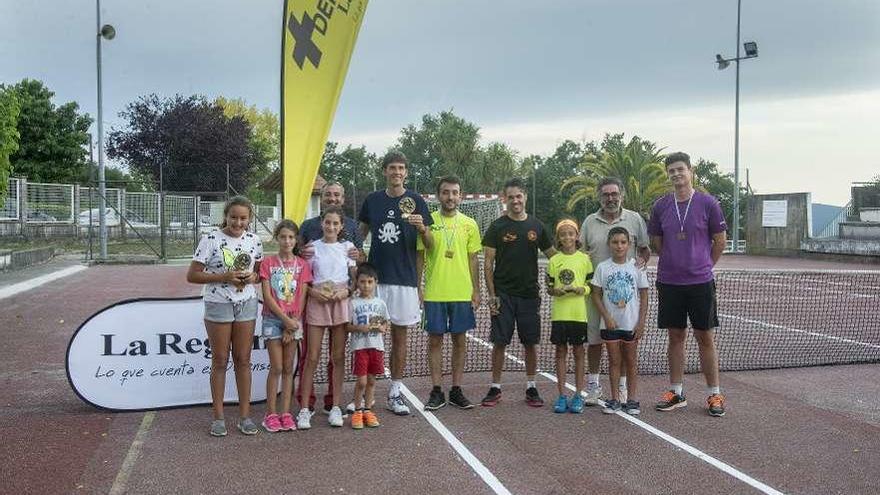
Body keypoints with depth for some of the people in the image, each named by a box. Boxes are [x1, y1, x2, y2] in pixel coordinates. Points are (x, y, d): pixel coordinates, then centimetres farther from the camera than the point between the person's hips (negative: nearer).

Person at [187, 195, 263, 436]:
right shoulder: (210, 240, -10)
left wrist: (252, 277, -9)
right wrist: (223, 276, -20)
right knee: (220, 361, 5)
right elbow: (191, 275, -10)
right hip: (218, 305, -3)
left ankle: (245, 415, 16)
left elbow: (260, 272, 14)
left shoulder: (254, 241, 2)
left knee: (243, 360, 8)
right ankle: (218, 417, 15)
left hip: (246, 305, 3)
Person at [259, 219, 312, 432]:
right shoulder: (268, 263, -2)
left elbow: (301, 298, 0)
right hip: (273, 319, -2)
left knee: (288, 368, 6)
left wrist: (293, 323, -7)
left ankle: (285, 413, 11)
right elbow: (267, 296, -7)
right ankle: (271, 414, 5)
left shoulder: (302, 265, 3)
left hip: (294, 320, 2)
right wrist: (285, 319, -13)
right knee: (276, 367, -3)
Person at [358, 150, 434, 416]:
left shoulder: (416, 201, 0)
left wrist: (422, 228, -21)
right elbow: (361, 234, 16)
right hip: (374, 277, 1)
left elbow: (429, 245, -1)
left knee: (399, 335, 6)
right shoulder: (372, 200, 6)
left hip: (404, 278, -1)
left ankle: (395, 393, 15)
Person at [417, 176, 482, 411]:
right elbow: (420, 257, 3)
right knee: (435, 340, 3)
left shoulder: (469, 224, 5)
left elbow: (473, 259, 8)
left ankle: (456, 390, 17)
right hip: (434, 293, -1)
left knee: (460, 340, 7)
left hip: (462, 293, 2)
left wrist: (476, 290, 3)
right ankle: (437, 392, 13)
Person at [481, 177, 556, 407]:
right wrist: (492, 295, -7)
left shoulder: (537, 226, 7)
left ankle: (531, 388, 19)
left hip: (529, 294, 2)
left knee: (531, 342, 7)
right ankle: (495, 388, 11)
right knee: (500, 342, 0)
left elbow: (552, 255, 15)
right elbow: (488, 263, -1)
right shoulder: (497, 227, 0)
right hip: (503, 294, -2)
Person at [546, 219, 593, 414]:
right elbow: (549, 288, 9)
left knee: (578, 352, 5)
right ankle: (562, 395, 13)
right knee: (560, 352, 6)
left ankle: (578, 396, 14)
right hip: (559, 313, 1)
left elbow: (592, 286, 5)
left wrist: (582, 290, -15)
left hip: (579, 313, -1)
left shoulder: (584, 259, 2)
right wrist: (556, 291, -12)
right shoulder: (554, 261, 5)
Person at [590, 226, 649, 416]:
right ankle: (615, 399, 14)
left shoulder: (636, 267, -2)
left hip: (632, 324, 0)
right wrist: (607, 317, -9)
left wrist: (641, 322, -5)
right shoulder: (603, 267, -1)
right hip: (610, 324, 0)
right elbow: (596, 295, 0)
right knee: (614, 361, 7)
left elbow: (644, 296, 0)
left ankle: (631, 400, 15)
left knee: (631, 361, 7)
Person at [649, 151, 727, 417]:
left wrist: (703, 265, 8)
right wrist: (675, 263, 12)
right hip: (669, 283, 3)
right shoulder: (660, 206, 4)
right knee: (676, 336, 10)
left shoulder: (708, 203, -4)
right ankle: (676, 392, 19)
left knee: (705, 338, 3)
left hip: (700, 282, -2)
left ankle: (714, 394, 13)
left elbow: (720, 240, 3)